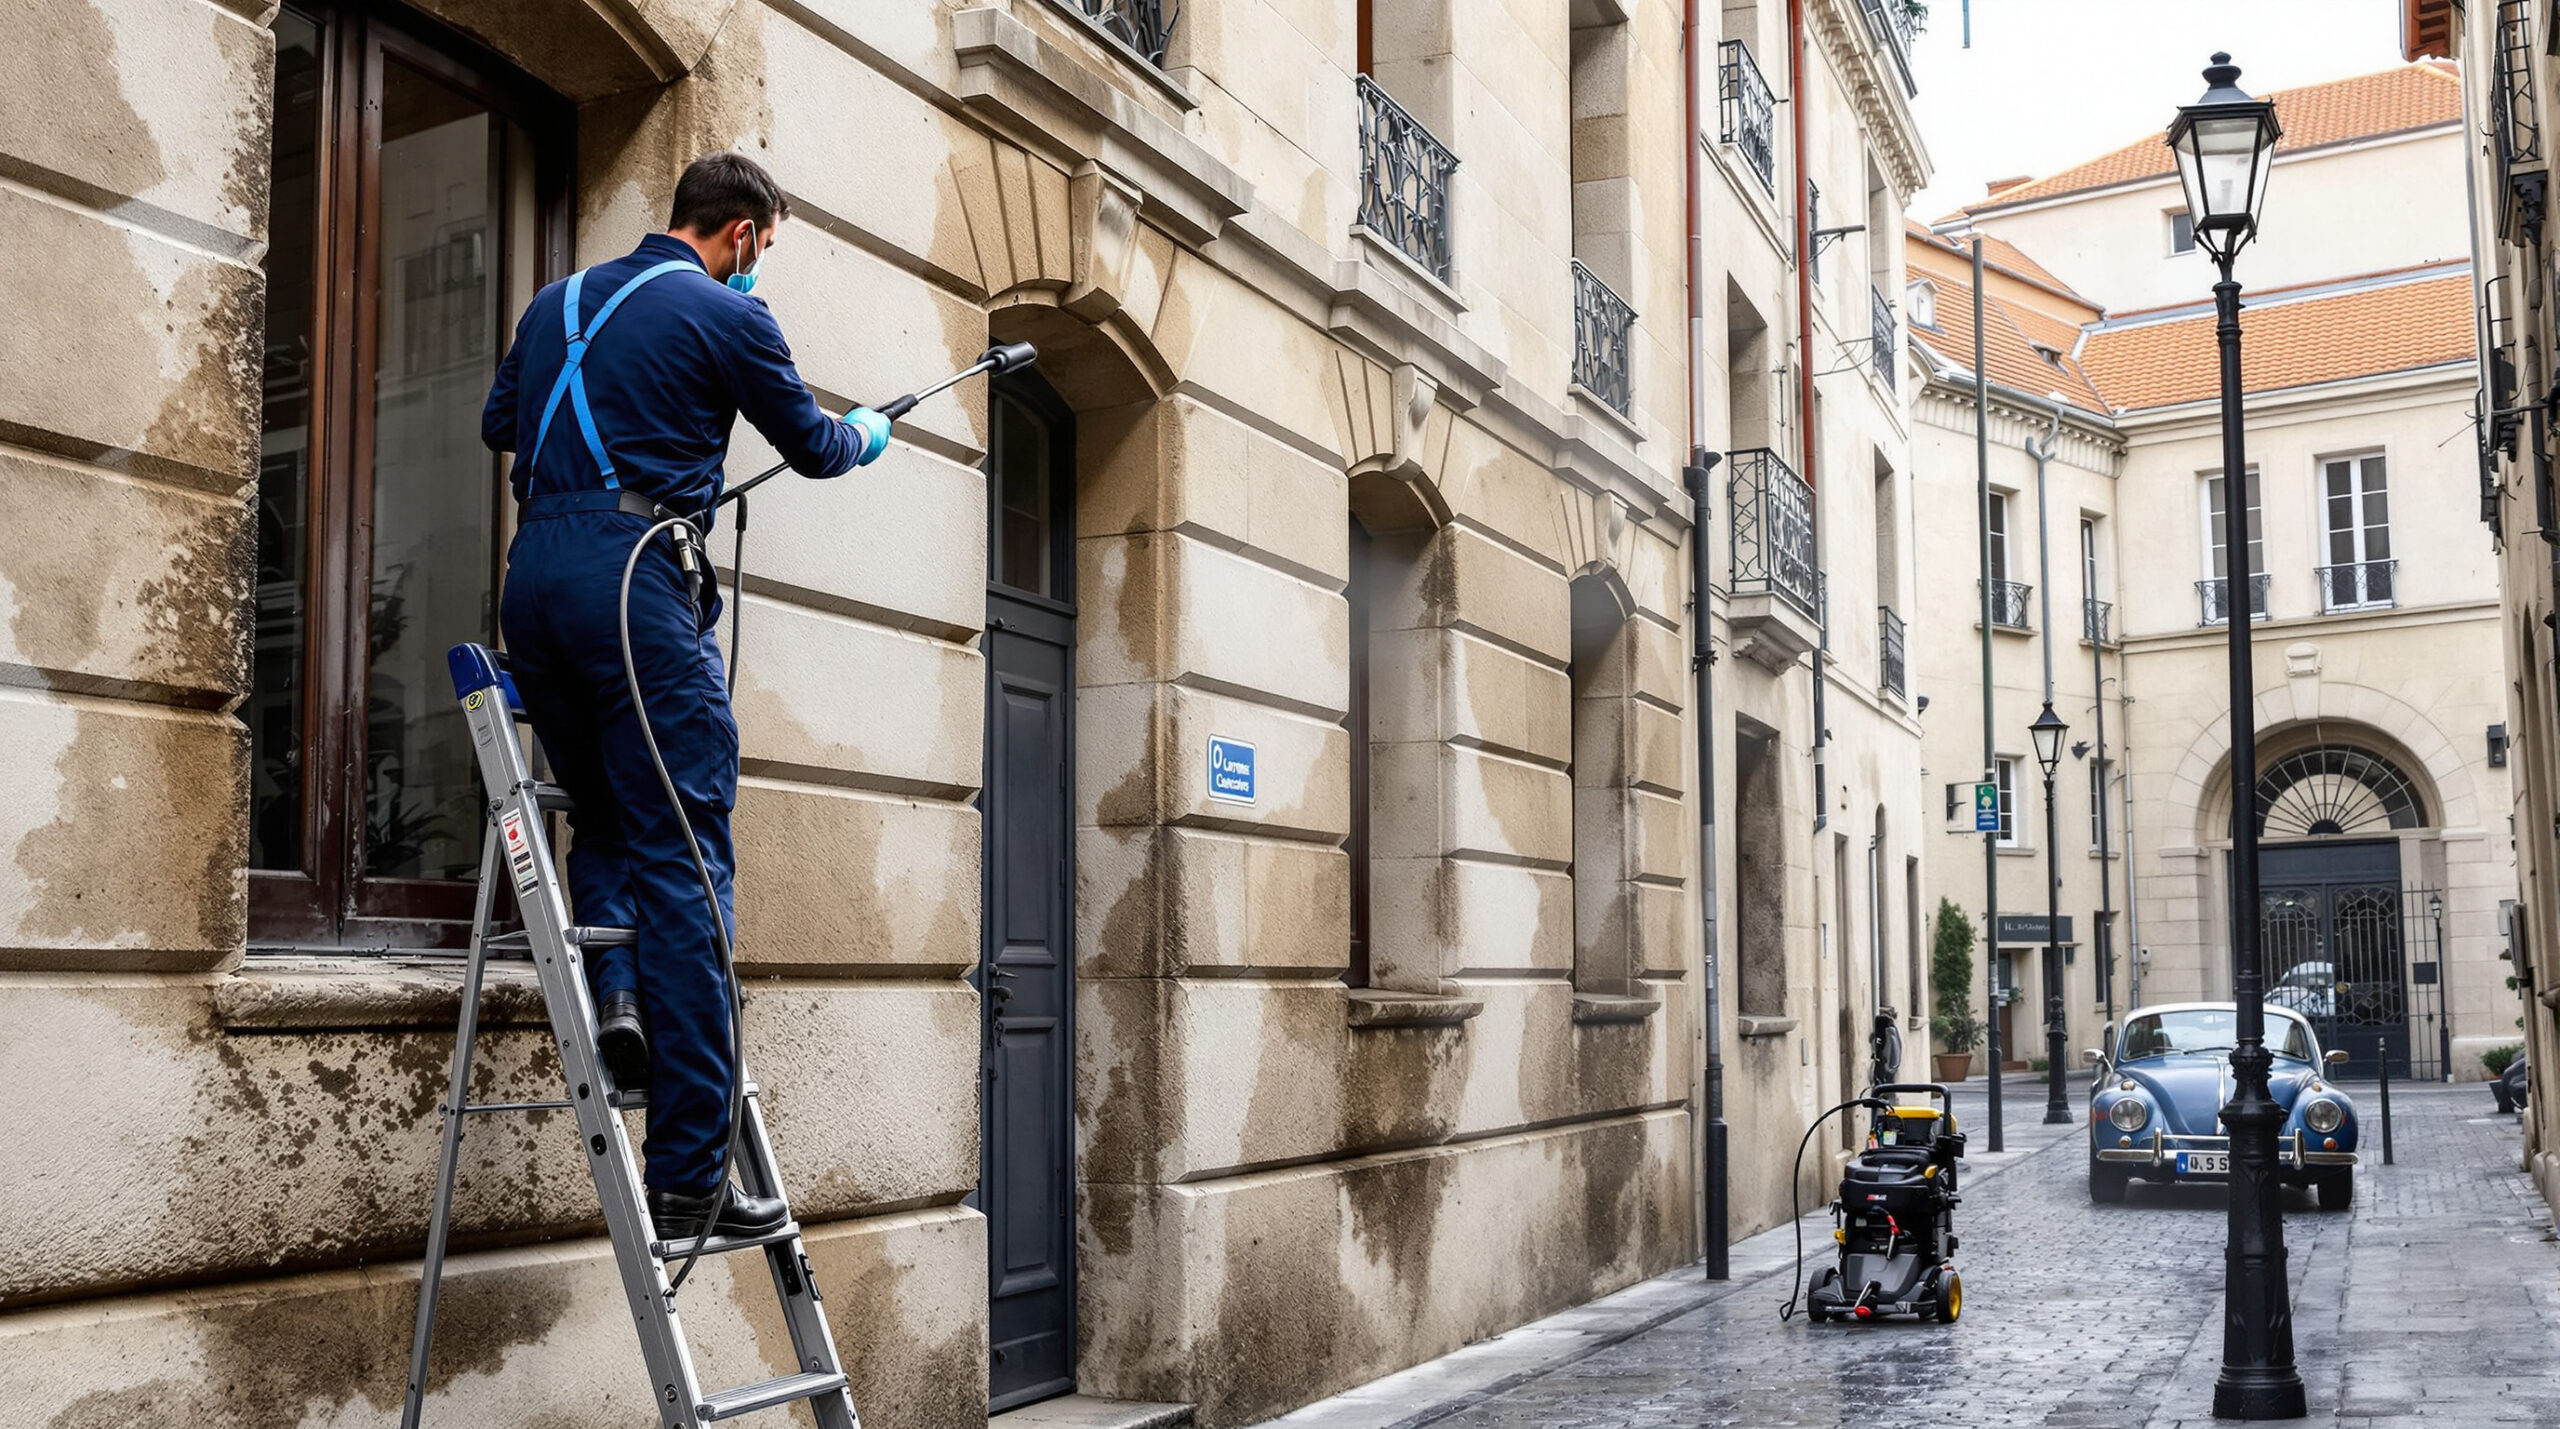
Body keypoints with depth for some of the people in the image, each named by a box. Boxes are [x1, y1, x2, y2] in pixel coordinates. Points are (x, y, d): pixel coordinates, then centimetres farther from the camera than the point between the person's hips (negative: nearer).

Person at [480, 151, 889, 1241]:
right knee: (683, 864, -7)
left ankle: (615, 987, 1)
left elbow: (499, 424, 30)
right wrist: (866, 433, 35)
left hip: (534, 573, 7)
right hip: (636, 579, -7)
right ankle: (687, 1179, -9)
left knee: (601, 815, 26)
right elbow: (810, 445, 12)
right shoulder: (727, 315, 1)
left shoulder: (559, 301, 20)